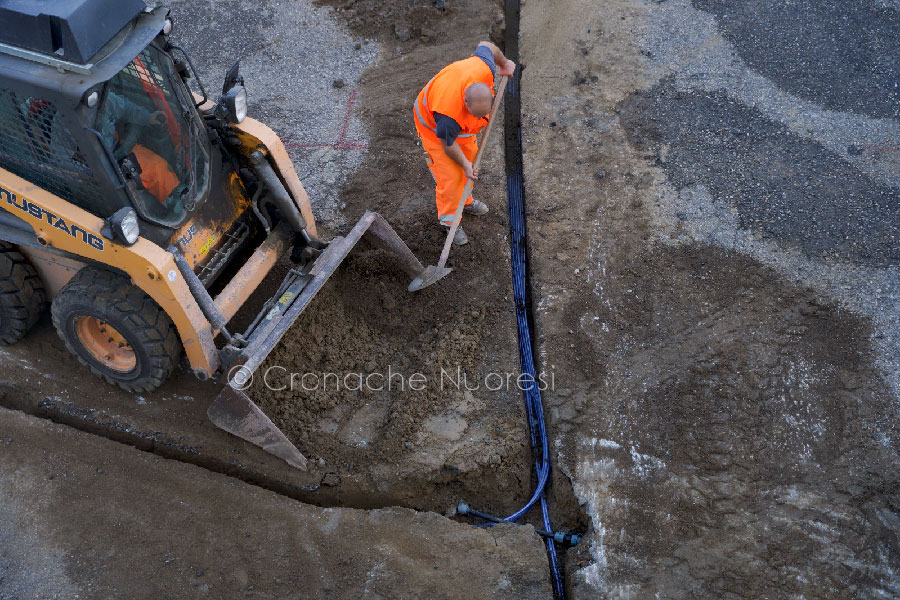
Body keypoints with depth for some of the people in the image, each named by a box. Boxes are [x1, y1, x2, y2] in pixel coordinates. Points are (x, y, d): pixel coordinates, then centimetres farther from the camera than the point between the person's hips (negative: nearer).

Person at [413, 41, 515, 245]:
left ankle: (465, 201, 47)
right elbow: (448, 144, -25)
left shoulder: (484, 69, -36)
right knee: (449, 175, -6)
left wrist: (504, 63, 7)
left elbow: (485, 46, -11)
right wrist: (465, 164, -11)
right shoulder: (448, 114, -47)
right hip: (434, 127, -7)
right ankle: (450, 221, 19)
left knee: (470, 155, 22)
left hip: (462, 125, 7)